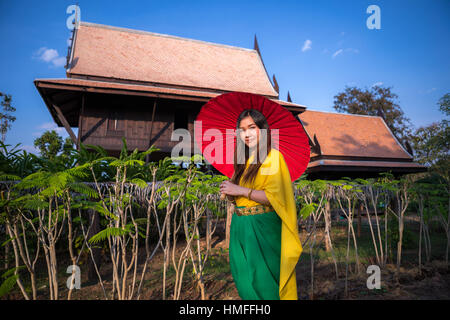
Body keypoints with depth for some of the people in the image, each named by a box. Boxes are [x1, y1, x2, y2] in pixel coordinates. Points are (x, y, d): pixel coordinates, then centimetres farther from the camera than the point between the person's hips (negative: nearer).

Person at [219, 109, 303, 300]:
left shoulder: (273, 157, -8)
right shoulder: (245, 160, 12)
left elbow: (274, 196, -17)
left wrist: (240, 190, -18)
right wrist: (229, 192, -2)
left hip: (263, 227, -6)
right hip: (240, 226, 7)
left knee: (263, 279, 5)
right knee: (243, 277, 15)